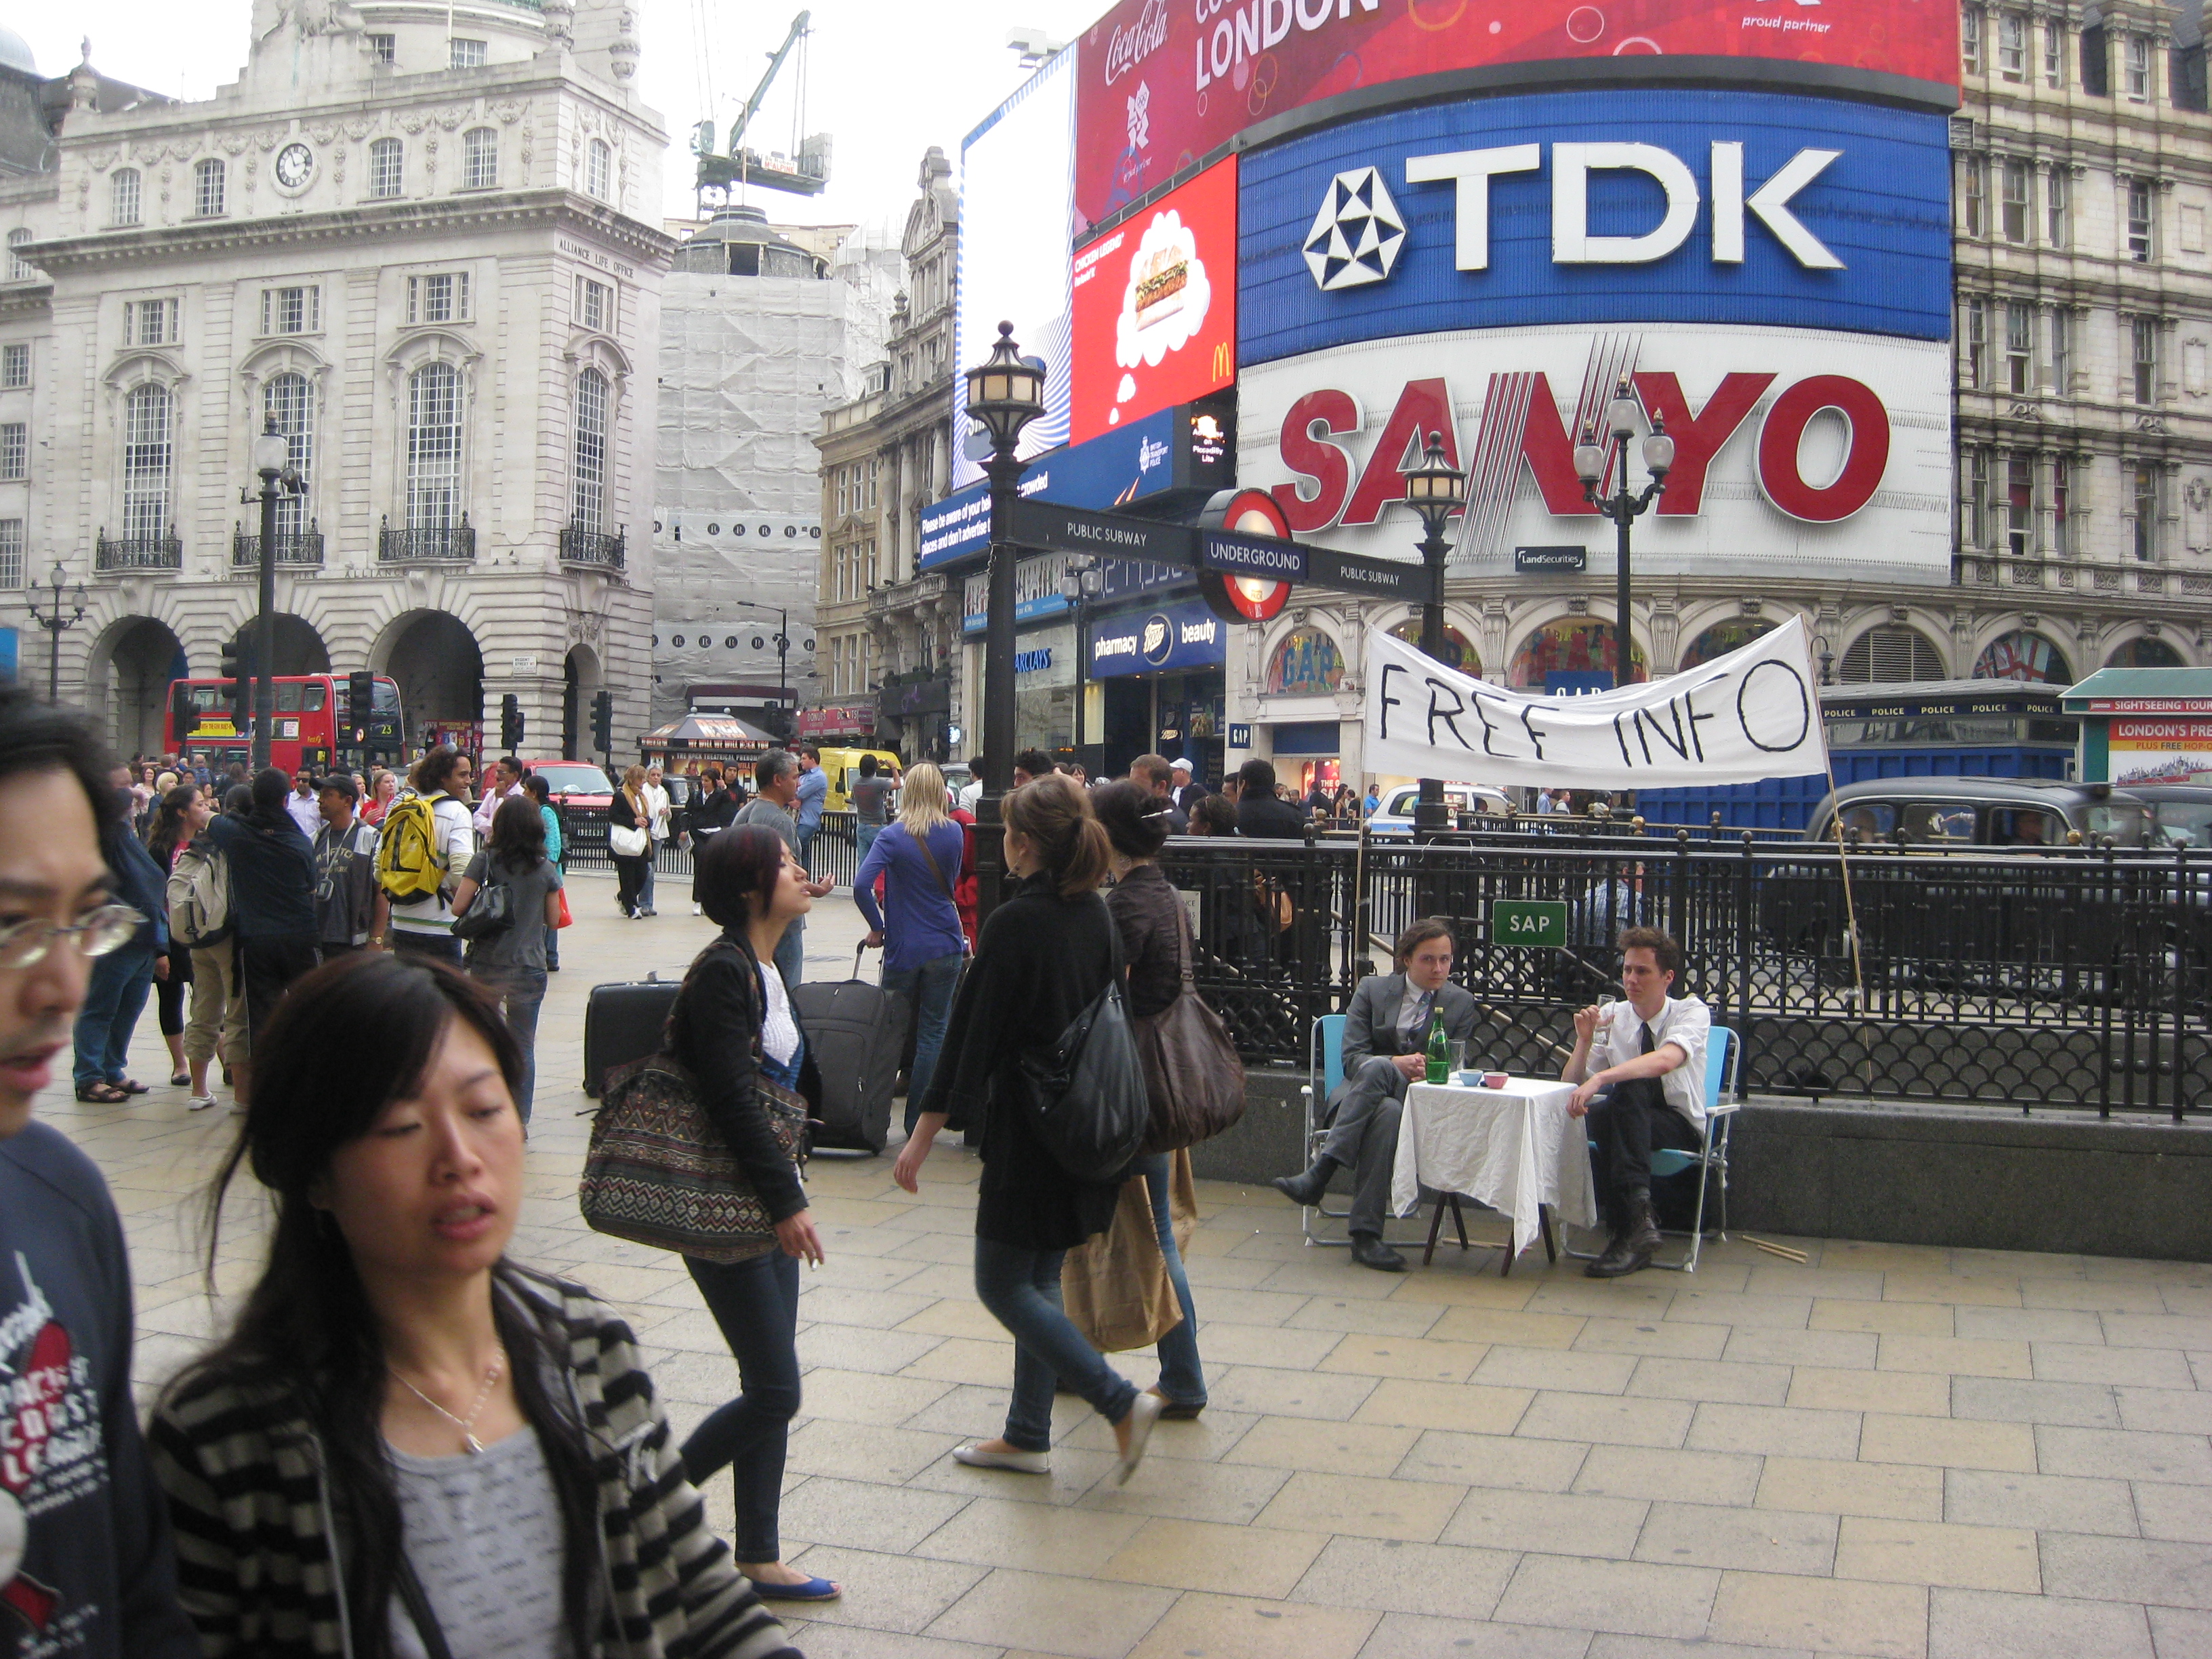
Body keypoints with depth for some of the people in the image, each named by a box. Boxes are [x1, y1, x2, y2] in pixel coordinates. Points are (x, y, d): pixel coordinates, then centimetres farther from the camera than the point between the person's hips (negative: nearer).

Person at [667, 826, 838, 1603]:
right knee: (775, 1391, -6)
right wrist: (786, 1201, -20)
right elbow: (733, 1100, -21)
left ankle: (758, 1558, 19)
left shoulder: (763, 971, 13)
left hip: (765, 1203, 9)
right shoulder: (723, 971, -16)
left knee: (771, 1387, 11)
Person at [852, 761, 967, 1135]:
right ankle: (919, 1121, 8)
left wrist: (877, 927, -8)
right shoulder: (955, 833, 0)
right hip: (946, 946, 2)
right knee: (933, 1033, 5)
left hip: (903, 949, -2)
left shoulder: (893, 836, -10)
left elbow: (862, 886, -20)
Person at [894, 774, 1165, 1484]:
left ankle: (1122, 1403, -4)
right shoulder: (1096, 915, 5)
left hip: (1032, 1131, -8)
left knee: (1003, 1284, 2)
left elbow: (972, 1033, -17)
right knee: (1039, 1278, 16)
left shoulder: (1015, 923, -18)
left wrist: (924, 1133, -12)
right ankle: (1027, 1435, 23)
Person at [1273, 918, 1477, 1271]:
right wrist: (1395, 1064, -20)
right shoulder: (1373, 989, 8)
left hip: (1419, 1105, 0)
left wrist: (1428, 1072, -16)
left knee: (1387, 1113, -38)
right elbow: (1352, 1057, -1)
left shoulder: (1461, 1003, 10)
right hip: (1357, 1093, 0)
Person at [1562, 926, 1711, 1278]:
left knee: (1628, 1088, -35)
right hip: (1629, 1123, 3)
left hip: (1680, 1133, -3)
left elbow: (1666, 1060, -31)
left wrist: (1599, 1079, -43)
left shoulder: (1691, 1012, -7)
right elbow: (1570, 1085, 3)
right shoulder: (1611, 1016, 4)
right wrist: (1585, 1039, -15)